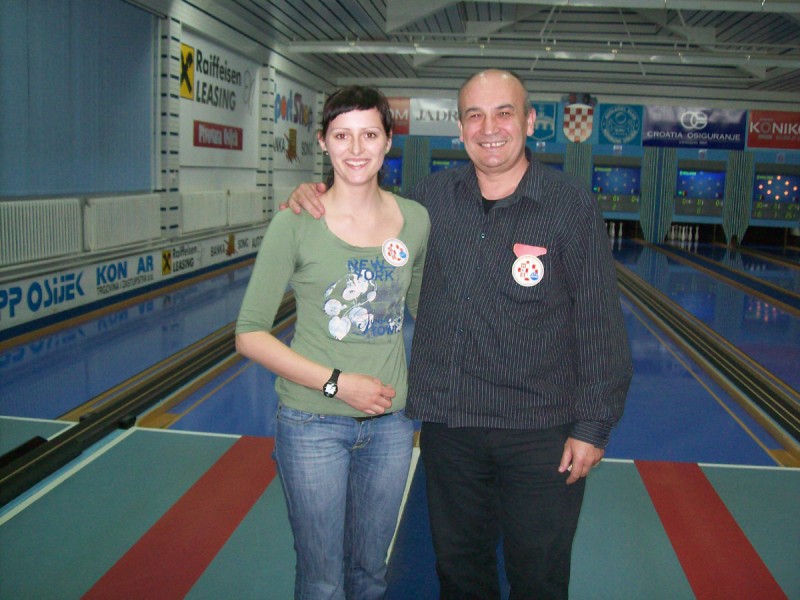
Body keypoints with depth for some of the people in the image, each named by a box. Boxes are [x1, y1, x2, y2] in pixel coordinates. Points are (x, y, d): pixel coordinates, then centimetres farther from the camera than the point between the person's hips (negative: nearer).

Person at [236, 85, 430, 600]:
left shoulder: (415, 220, -1)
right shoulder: (297, 223, -11)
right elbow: (250, 335, -9)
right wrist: (336, 382, -17)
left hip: (390, 423, 3)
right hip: (313, 425, -3)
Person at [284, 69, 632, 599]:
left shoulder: (573, 205, -9)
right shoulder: (432, 196, 0)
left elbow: (601, 327, -8)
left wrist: (593, 426, -10)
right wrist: (313, 197, 0)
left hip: (541, 434, -3)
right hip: (447, 423, 3)